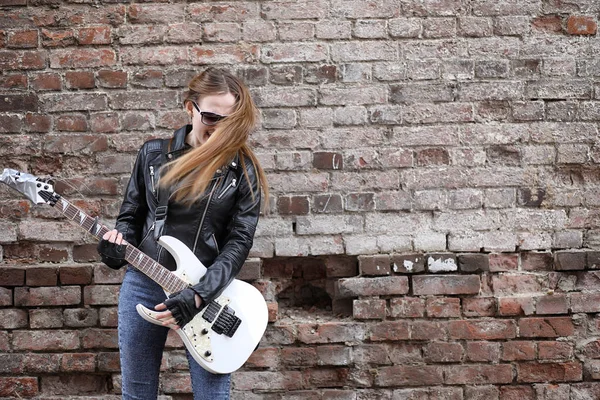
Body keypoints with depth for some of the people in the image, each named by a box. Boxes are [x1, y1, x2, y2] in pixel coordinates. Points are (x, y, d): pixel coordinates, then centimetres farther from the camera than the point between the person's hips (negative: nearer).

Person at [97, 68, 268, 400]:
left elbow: (239, 240, -9)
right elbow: (130, 215, 10)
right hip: (143, 283, 2)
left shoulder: (242, 168, -5)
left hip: (209, 290, -2)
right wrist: (118, 242, -13)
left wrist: (199, 295, -20)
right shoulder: (153, 153, 3)